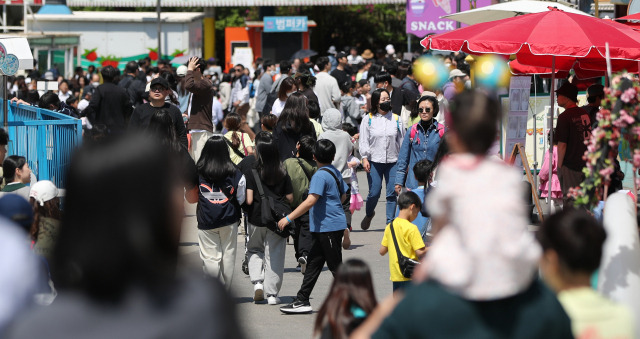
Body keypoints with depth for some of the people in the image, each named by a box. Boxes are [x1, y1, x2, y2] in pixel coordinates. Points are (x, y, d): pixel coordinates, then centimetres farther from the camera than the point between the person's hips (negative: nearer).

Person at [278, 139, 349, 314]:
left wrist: (288, 218, -25)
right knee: (313, 263, 9)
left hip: (329, 227, -9)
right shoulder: (335, 172, 10)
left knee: (335, 266, -2)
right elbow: (343, 195, 22)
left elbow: (311, 201, -27)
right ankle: (302, 301, 10)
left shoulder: (320, 176, -18)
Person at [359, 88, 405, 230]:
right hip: (374, 161, -2)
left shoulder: (396, 119, 8)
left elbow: (402, 140, 11)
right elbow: (364, 140, 1)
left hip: (393, 161, 2)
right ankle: (369, 214, 27)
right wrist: (364, 158, -11)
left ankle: (390, 221, 8)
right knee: (374, 193, -2)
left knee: (392, 193, -2)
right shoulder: (368, 119, 3)